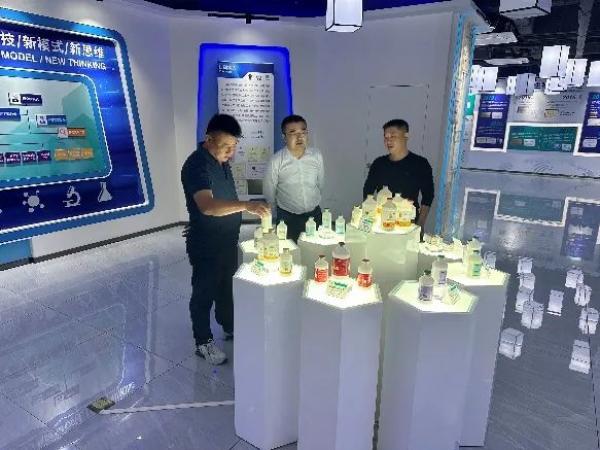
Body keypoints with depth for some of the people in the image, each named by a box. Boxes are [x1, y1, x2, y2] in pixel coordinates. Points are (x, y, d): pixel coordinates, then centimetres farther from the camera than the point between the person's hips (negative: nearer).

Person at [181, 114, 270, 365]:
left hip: (227, 240, 8)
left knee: (227, 286, 22)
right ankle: (204, 343, 25)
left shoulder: (221, 159, 4)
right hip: (206, 245, -8)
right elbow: (207, 206, -39)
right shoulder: (196, 165, -25)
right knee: (204, 292, 8)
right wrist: (247, 206, -49)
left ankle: (229, 328, 42)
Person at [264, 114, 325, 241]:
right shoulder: (276, 160, -16)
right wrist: (281, 206, 9)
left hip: (314, 213, 3)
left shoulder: (317, 156, -8)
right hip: (288, 217, -3)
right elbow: (269, 192, -4)